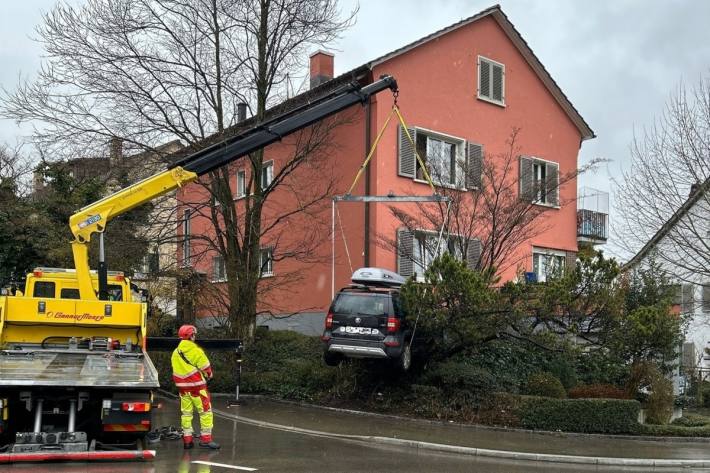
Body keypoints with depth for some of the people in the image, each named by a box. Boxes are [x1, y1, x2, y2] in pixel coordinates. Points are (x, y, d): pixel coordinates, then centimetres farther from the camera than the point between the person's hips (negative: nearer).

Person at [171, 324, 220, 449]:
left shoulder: (175, 353, 6)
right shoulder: (195, 350, -14)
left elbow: (176, 370, 12)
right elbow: (206, 367, -9)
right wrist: (209, 376, 10)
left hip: (182, 386, 7)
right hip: (197, 386, -7)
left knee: (186, 412, 12)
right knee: (206, 411, 0)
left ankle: (187, 439, 13)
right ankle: (206, 439, -1)